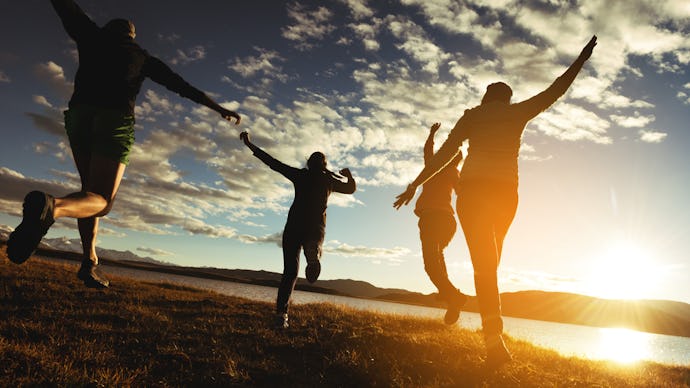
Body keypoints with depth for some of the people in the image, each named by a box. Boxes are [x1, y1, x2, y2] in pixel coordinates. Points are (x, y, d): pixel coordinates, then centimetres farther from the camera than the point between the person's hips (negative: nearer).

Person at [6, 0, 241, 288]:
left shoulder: (92, 36, 20)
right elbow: (181, 86, 17)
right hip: (116, 119, -3)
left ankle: (89, 260, 4)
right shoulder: (143, 57, 18)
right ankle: (52, 207, -40)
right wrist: (219, 108, 22)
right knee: (100, 199, -5)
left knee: (91, 189, 17)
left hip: (79, 114, 3)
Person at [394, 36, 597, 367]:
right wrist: (582, 58, 37)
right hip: (506, 191, 2)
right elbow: (556, 90, 23)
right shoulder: (518, 111, 13)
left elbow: (445, 153, 1)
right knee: (491, 259, 17)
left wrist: (415, 185, 2)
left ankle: (494, 337, -24)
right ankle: (491, 330, 20)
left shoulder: (472, 116, 10)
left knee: (483, 261, -9)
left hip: (474, 189, -2)